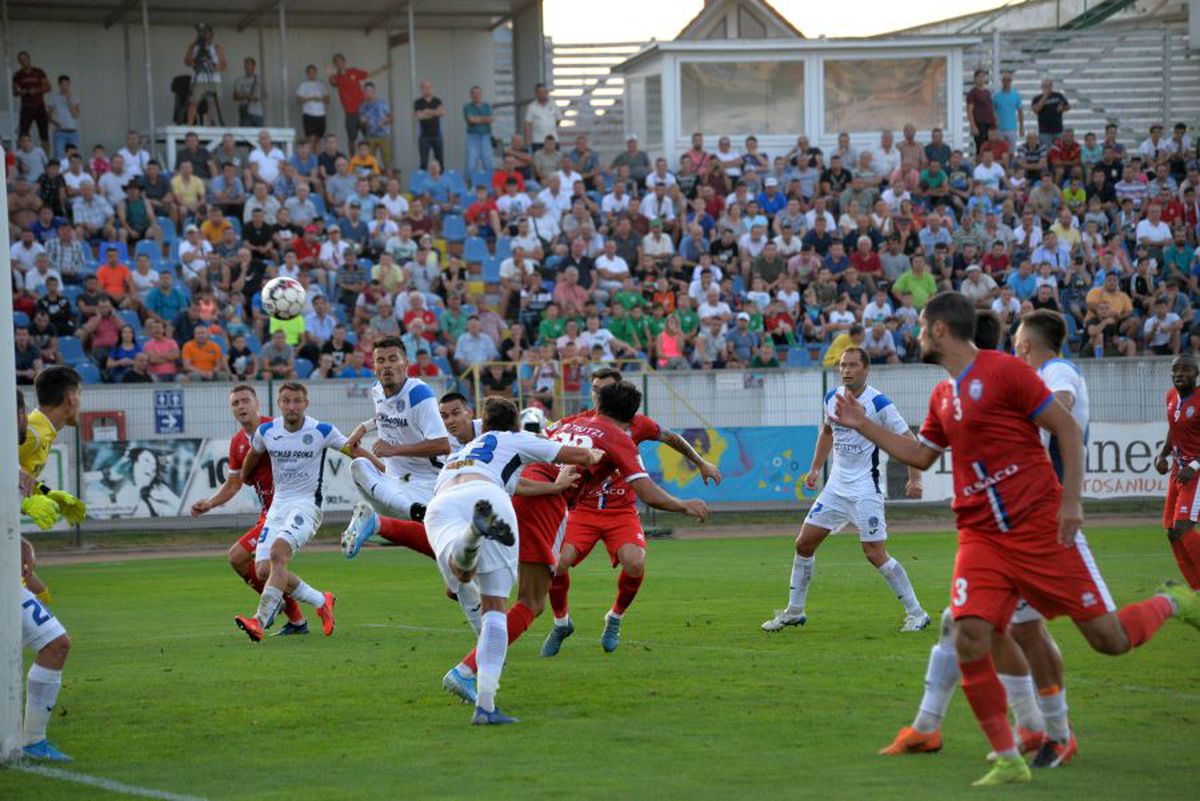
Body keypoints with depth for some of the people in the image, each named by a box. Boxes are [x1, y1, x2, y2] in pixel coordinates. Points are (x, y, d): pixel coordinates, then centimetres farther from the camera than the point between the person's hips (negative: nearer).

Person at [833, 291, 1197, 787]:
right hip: (982, 538, 6)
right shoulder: (942, 396, 13)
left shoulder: (1004, 370, -9)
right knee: (969, 639, -14)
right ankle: (1008, 761, -5)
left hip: (1042, 529, -6)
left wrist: (1071, 501, -14)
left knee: (1109, 638, -5)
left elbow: (1067, 428, -9)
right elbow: (921, 455, 27)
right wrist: (863, 426, 21)